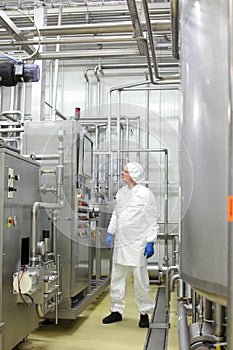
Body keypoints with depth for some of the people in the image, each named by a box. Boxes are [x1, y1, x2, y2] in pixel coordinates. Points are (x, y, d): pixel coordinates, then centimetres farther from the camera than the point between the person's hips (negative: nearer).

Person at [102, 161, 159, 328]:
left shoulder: (145, 193, -7)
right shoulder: (121, 192, 11)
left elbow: (152, 220, -7)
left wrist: (150, 242, -11)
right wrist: (110, 233, 15)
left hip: (137, 243, -6)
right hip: (120, 242, 6)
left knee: (140, 280, 1)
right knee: (117, 277, 11)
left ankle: (145, 313, 16)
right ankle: (117, 311, 24)